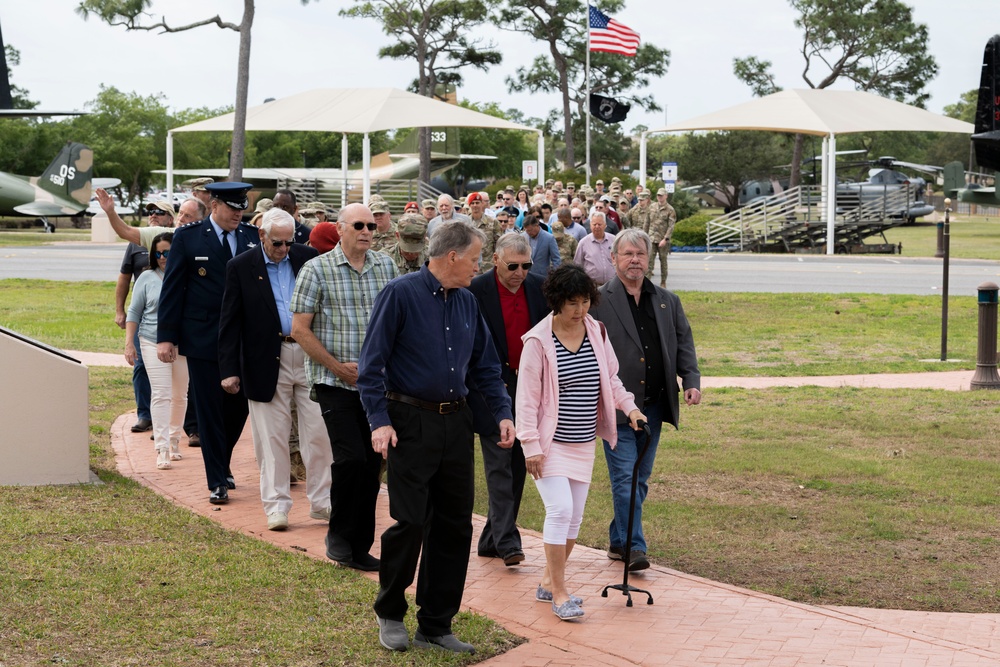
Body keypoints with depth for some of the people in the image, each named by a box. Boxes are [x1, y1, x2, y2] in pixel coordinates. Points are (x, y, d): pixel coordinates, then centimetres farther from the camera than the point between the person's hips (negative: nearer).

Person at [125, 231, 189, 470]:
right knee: (160, 394, -9)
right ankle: (162, 450, -11)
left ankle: (174, 441, 27)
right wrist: (129, 343, 1)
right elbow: (134, 312, 7)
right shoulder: (147, 278, 3)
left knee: (180, 396, 10)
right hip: (154, 342, -1)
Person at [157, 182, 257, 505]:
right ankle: (217, 482, 9)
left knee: (239, 406, 9)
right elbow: (172, 288, -2)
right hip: (203, 340, -3)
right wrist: (166, 336, -7)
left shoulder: (252, 236, 5)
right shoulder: (188, 236, -3)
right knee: (210, 412, 1)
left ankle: (222, 465, 34)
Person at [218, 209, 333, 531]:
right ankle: (276, 505, 11)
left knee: (319, 432, 3)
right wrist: (229, 369, -6)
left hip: (310, 356, 2)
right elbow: (230, 322, -1)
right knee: (272, 438, 2)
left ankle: (321, 501, 14)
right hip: (267, 362, -2)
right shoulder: (240, 267, -1)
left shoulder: (308, 257, 5)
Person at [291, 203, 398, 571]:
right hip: (335, 384, -4)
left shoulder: (385, 266, 7)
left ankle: (360, 546, 16)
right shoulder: (317, 270, -5)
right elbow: (299, 329, -6)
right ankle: (338, 534, 7)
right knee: (350, 458, -14)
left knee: (372, 462, 6)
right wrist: (338, 367, -9)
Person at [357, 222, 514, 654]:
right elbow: (372, 363, -10)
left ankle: (436, 626, 17)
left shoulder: (467, 302, 11)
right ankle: (390, 614, 15)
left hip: (456, 423, 6)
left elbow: (486, 365, 17)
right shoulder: (401, 294, -9)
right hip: (411, 423, -6)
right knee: (411, 522, -7)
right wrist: (379, 420, -18)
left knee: (455, 528, 6)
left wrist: (502, 412, 5)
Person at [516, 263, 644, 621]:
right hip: (551, 441, -6)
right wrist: (531, 446, -15)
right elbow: (527, 397, -11)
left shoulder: (597, 333, 3)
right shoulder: (539, 341, -12)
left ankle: (549, 581, 24)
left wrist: (629, 405, -1)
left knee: (574, 516, 8)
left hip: (583, 443, 6)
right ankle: (559, 593, -8)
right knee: (560, 509, -15)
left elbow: (610, 379, 17)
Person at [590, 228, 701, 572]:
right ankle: (634, 546, -9)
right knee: (625, 478, -9)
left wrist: (692, 380, -1)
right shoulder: (598, 302, -2)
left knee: (640, 478, 11)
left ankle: (619, 540, 22)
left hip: (654, 405, 5)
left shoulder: (667, 302, 13)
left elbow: (684, 343, 15)